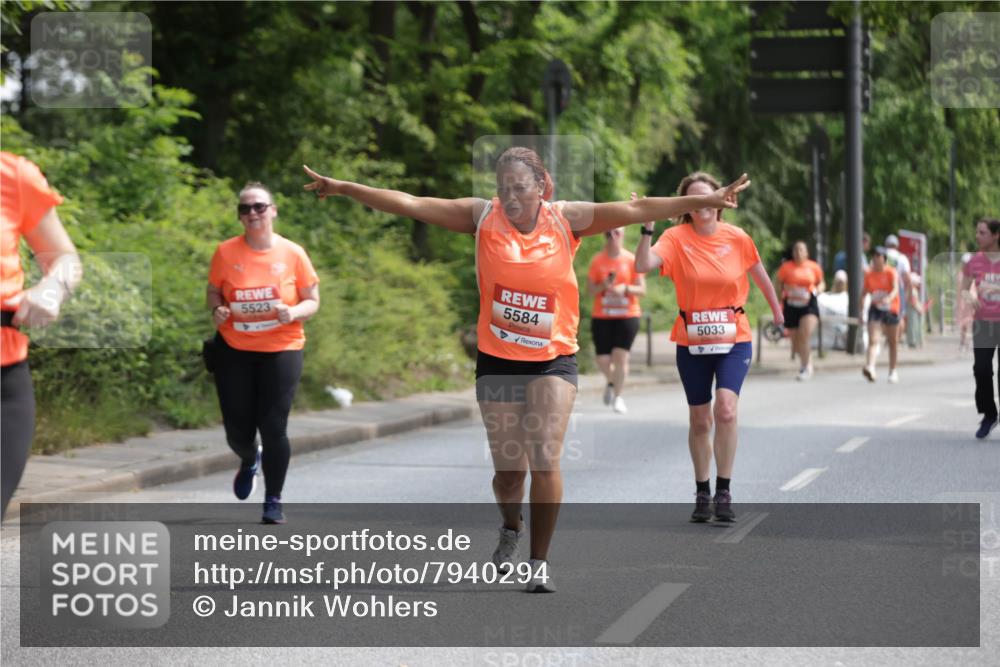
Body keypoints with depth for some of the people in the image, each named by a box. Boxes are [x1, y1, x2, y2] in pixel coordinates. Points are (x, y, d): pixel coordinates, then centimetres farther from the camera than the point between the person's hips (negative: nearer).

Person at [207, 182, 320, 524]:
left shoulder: (292, 253, -4)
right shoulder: (226, 252, -3)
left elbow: (312, 301, 3)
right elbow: (213, 291, 9)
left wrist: (293, 313, -18)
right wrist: (217, 309, -13)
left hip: (281, 350, -1)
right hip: (234, 351, 1)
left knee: (273, 428, -6)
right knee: (237, 429, 4)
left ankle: (273, 501, 11)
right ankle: (250, 460, 42)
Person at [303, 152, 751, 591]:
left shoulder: (566, 219, -5)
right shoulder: (483, 217, -4)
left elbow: (638, 210, -8)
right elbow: (410, 204, -7)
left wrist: (707, 200, -12)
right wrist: (342, 188, -11)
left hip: (554, 360, -1)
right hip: (496, 361, 1)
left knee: (544, 459, -15)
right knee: (508, 470, 6)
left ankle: (540, 561, 1)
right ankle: (510, 529, 41)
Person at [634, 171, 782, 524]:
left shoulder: (736, 237, -4)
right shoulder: (677, 237, -7)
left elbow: (759, 274, 13)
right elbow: (643, 266, -23)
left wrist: (776, 308, 25)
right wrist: (647, 228, -33)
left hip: (733, 339, -1)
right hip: (692, 342, 1)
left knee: (726, 409, -19)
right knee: (699, 420, 9)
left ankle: (723, 492, -10)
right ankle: (702, 494, 24)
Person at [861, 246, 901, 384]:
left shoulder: (891, 272, -10)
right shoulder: (869, 274, 0)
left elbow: (895, 289, -25)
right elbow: (864, 291, 11)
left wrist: (889, 298, -46)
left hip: (891, 309, -1)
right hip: (875, 309, 1)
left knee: (893, 341, 12)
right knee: (872, 340, -17)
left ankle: (893, 371, 28)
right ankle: (870, 367, -36)